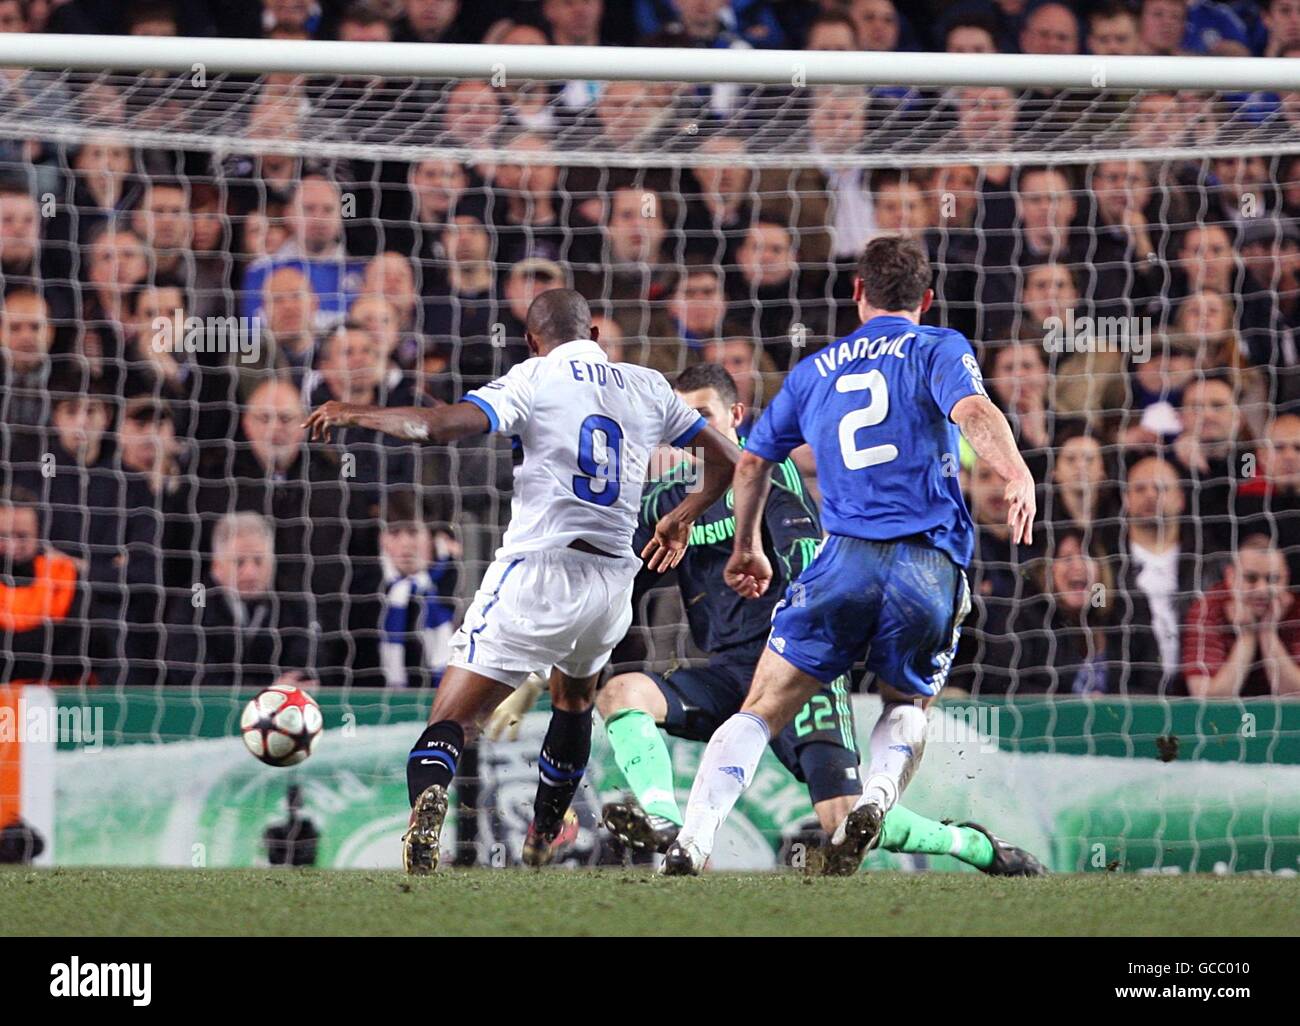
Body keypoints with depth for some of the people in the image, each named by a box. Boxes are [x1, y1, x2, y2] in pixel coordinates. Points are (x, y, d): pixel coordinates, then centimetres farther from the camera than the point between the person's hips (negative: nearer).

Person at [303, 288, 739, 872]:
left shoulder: (534, 380, -3)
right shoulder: (647, 388, 11)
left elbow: (442, 426, -17)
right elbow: (726, 458, 20)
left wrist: (357, 415, -2)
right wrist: (682, 518, 38)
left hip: (539, 570, -5)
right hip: (613, 578, 5)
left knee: (450, 720, -8)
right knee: (574, 702, 33)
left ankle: (428, 801, -39)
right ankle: (543, 837, 45)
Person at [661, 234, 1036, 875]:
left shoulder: (814, 370, 22)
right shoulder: (939, 350, 11)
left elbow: (752, 462, 31)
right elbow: (973, 411, -12)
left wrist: (747, 549, 46)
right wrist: (1017, 475, -28)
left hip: (847, 557, 1)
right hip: (932, 568, -1)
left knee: (763, 709, 1)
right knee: (908, 707, 22)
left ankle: (693, 840, -17)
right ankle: (877, 798, -9)